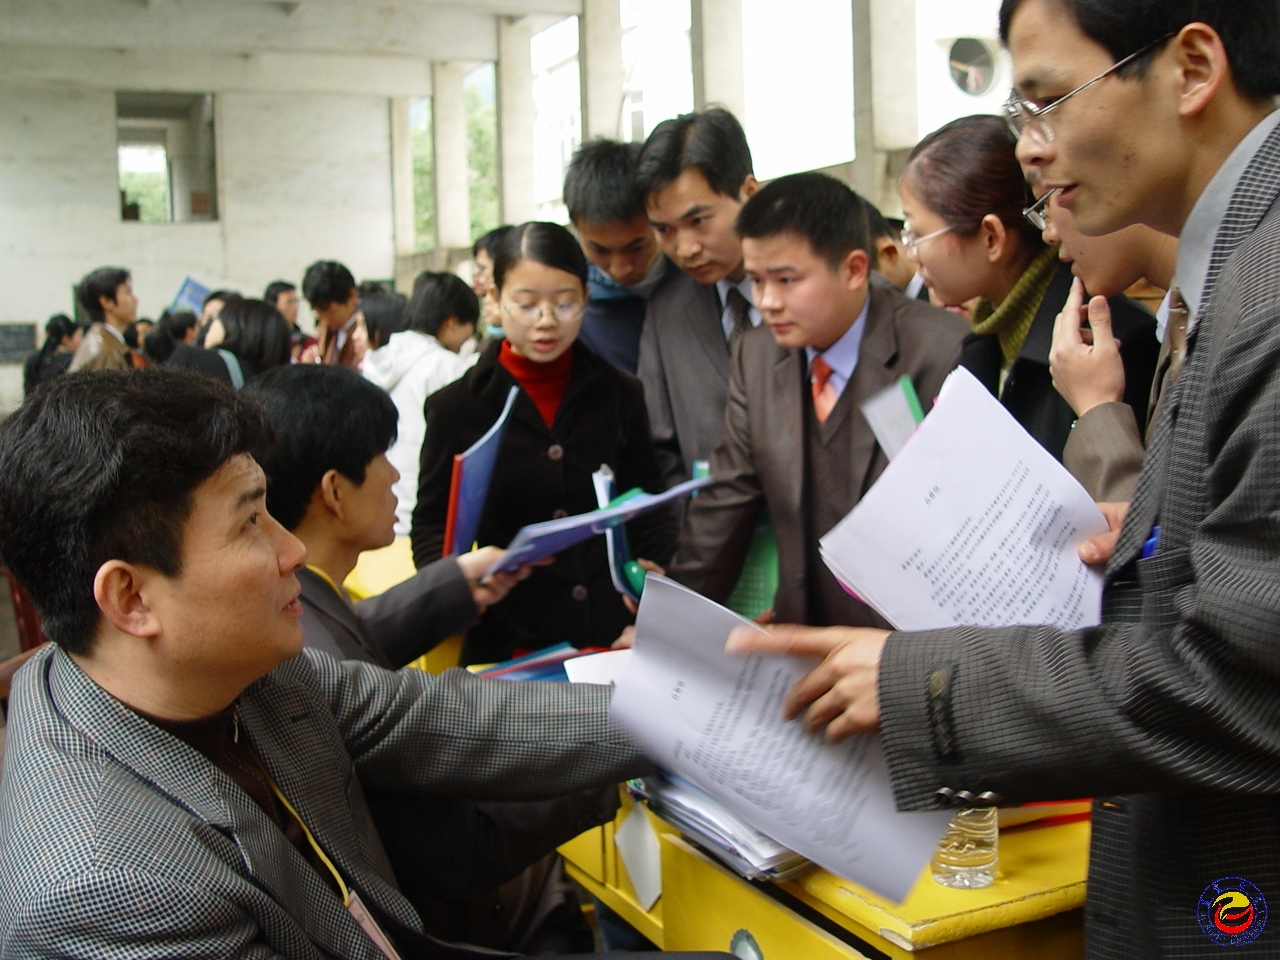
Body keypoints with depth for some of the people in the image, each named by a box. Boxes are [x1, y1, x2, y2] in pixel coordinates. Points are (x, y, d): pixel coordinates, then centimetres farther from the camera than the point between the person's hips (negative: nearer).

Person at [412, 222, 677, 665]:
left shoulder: (621, 395, 4)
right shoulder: (457, 408, -2)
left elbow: (648, 515, 9)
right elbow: (432, 524, 4)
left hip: (617, 632, 2)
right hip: (510, 643, -2)